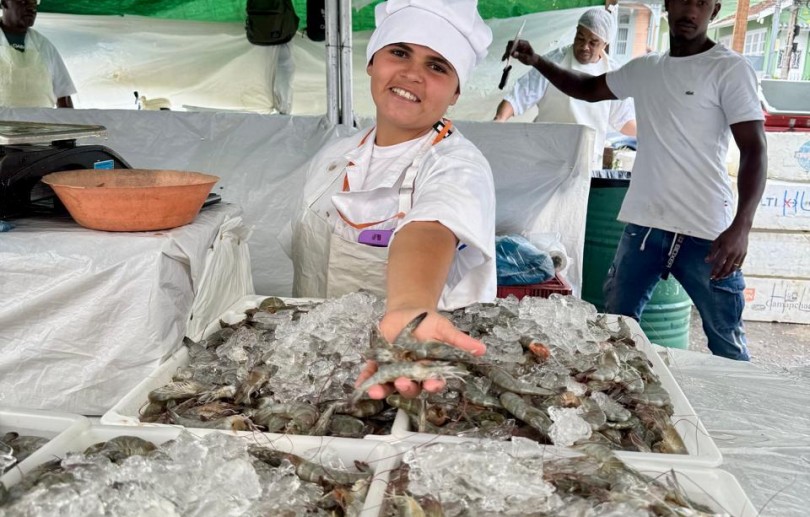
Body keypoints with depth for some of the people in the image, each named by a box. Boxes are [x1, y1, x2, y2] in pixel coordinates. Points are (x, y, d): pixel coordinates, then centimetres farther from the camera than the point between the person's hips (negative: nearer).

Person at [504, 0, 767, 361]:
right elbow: (587, 89, 27)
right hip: (643, 226, 5)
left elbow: (754, 149, -11)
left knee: (727, 342, 3)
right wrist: (537, 62, 13)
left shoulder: (730, 69, -5)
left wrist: (741, 226, -24)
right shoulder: (644, 69, 12)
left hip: (705, 232, -5)